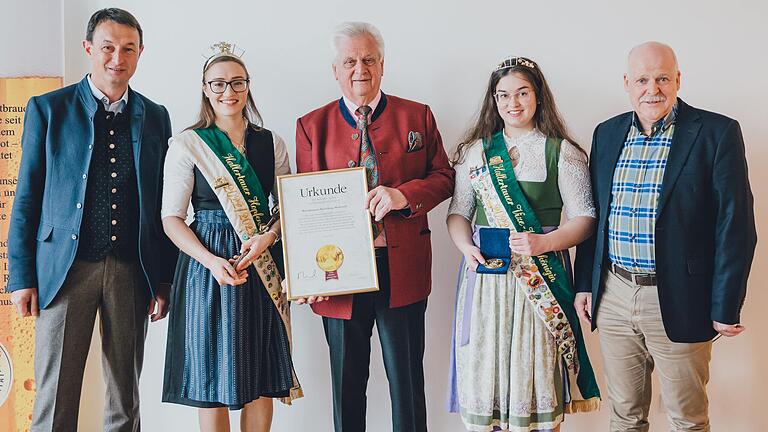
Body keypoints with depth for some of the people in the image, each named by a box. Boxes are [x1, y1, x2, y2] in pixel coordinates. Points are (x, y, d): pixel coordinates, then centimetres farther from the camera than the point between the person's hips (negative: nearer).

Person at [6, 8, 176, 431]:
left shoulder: (155, 118, 9)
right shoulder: (47, 109, 3)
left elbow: (164, 204, 10)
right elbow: (26, 196, 3)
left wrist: (165, 281, 6)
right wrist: (21, 277, -3)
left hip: (132, 272, 2)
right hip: (66, 267, -2)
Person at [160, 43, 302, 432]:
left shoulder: (272, 143, 9)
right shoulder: (188, 144, 0)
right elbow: (171, 218, -4)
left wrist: (267, 237, -10)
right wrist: (212, 261, -18)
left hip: (263, 265, 3)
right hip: (208, 264, -2)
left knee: (262, 379, 6)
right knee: (212, 377, 3)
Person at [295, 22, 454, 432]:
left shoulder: (418, 116, 6)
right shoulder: (312, 125, 6)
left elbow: (443, 177, 6)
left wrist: (404, 195, -15)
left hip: (403, 268, 0)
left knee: (407, 379, 9)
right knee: (346, 382, 12)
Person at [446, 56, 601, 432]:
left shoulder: (561, 152, 1)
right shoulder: (475, 150, 9)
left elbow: (584, 218, -2)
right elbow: (458, 213, 11)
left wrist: (543, 242, -18)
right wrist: (466, 247, -9)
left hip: (540, 277, -2)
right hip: (485, 275, 3)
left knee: (535, 373, 1)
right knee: (483, 370, 6)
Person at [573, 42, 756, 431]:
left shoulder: (717, 133, -7)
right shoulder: (607, 133, 8)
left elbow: (736, 225, -9)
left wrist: (726, 308, -11)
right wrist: (584, 283, 9)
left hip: (678, 303, -4)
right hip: (612, 297, 4)